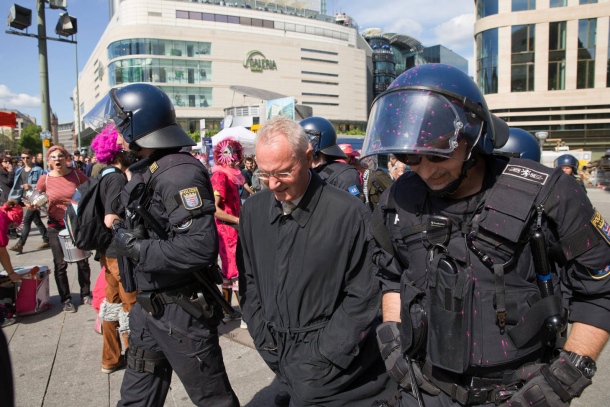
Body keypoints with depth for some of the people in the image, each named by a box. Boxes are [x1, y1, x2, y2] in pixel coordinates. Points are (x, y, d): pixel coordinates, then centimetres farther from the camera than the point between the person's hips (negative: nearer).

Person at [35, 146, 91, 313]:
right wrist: (32, 205, -16)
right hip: (56, 227, 0)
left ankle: (86, 294, 26)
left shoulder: (76, 174, -6)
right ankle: (66, 299, 18)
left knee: (82, 262, 9)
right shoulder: (44, 179, -5)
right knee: (60, 265, 3)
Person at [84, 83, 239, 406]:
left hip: (182, 310, -9)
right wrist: (121, 232, 5)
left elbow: (200, 245, -33)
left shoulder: (179, 173, -22)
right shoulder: (144, 171, 9)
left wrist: (135, 248, -23)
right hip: (147, 306, 10)